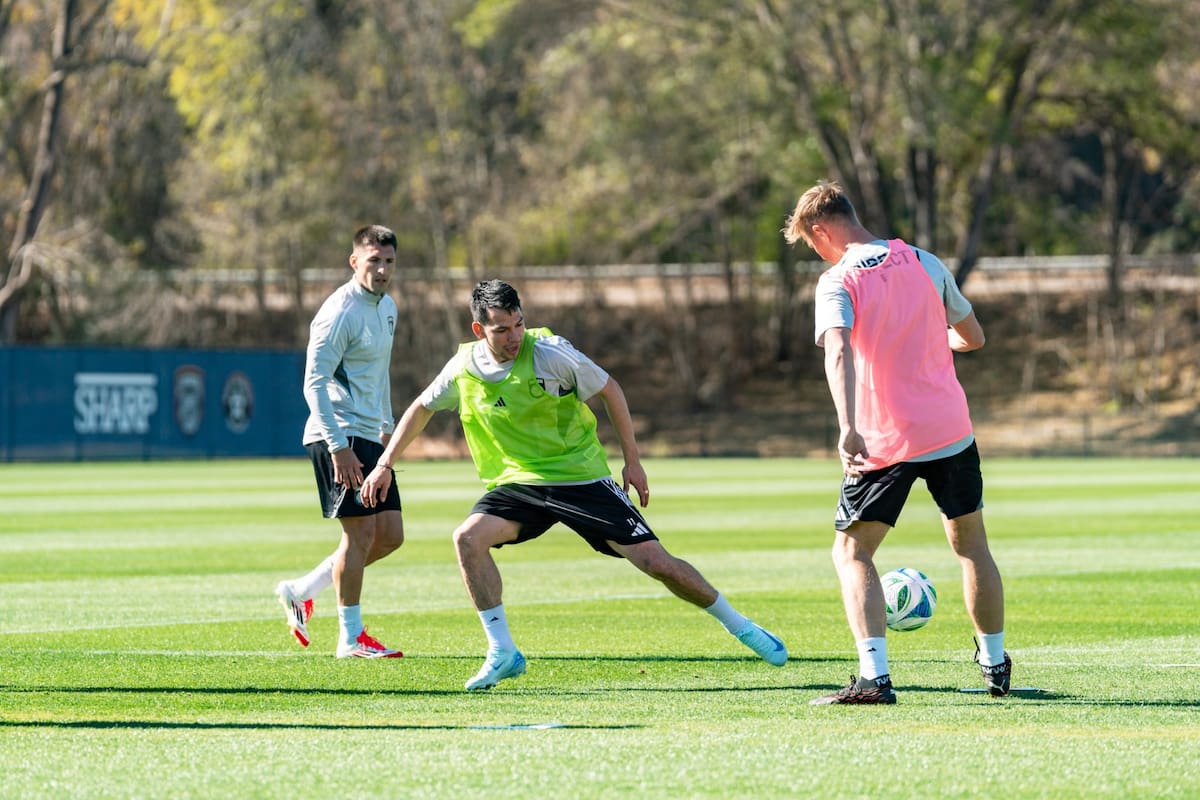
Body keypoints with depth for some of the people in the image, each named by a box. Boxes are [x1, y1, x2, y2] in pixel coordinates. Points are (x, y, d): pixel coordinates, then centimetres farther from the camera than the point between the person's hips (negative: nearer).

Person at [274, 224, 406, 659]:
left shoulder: (387, 307, 13)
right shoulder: (340, 312, -15)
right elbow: (314, 383, -19)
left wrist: (387, 426, 24)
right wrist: (338, 446, -24)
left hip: (370, 437, 9)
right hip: (339, 438, -9)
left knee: (390, 534, 6)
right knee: (360, 531, -9)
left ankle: (300, 591, 19)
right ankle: (351, 637, 0)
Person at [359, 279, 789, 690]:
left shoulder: (549, 352, -17)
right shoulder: (464, 367, -5)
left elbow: (609, 389, -4)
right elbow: (421, 409, 14)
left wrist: (632, 461, -1)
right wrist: (385, 465, 11)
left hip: (582, 478, -3)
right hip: (518, 484, 3)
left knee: (655, 561, -9)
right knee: (468, 538, -23)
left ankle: (740, 626, 12)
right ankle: (502, 654, -13)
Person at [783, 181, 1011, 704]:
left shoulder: (837, 283, -8)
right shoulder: (924, 264, 7)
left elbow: (838, 352, -26)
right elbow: (974, 337, 17)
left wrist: (847, 427, -37)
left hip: (884, 441, -4)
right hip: (951, 430, 4)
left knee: (851, 553, 4)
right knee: (970, 543, 21)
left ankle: (874, 676, -14)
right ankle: (996, 667, 30)